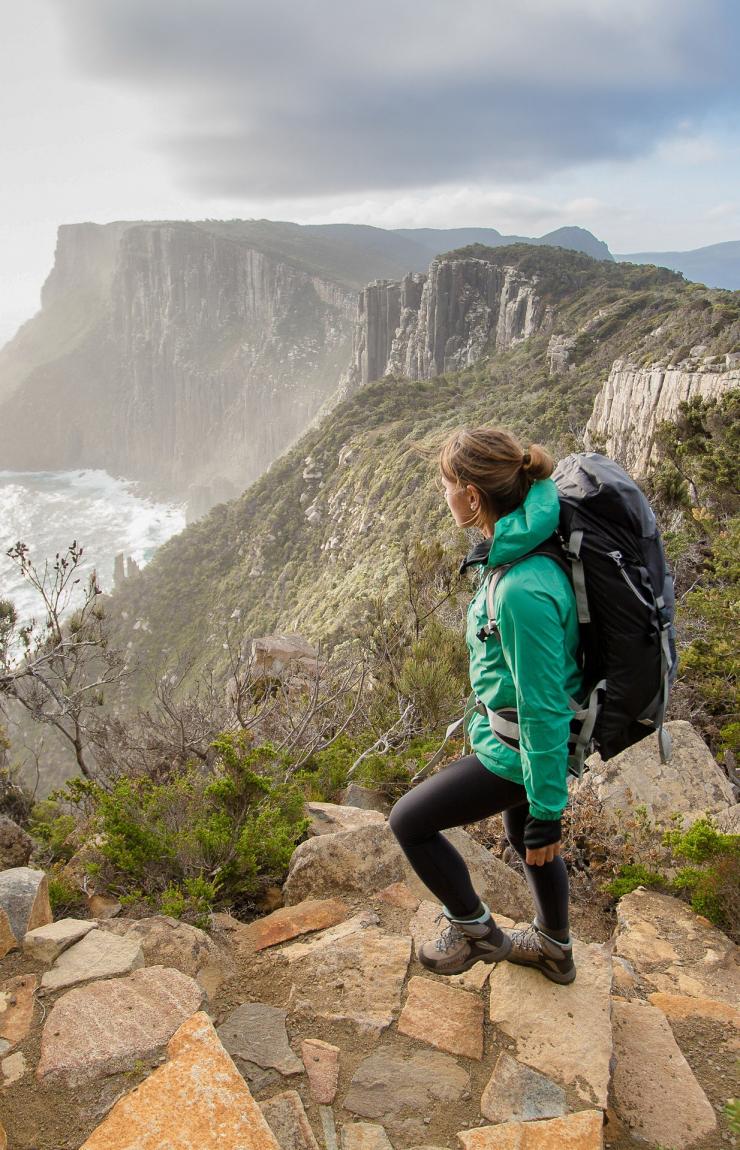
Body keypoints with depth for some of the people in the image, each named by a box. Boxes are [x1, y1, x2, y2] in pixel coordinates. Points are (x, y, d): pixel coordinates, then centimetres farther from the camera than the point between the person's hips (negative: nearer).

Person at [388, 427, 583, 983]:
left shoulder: (523, 590, -35)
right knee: (524, 837, 29)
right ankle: (555, 949, 54)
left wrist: (547, 812, -17)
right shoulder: (517, 549, -5)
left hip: (518, 751, -9)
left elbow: (545, 710, -28)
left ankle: (474, 931, 28)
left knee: (410, 821, 6)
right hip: (513, 732, 9)